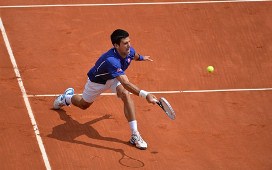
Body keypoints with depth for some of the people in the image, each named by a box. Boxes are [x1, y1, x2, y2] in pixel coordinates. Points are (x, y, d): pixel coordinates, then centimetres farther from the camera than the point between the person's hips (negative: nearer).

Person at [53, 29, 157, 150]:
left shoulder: (129, 51, -25)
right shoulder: (111, 61, -49)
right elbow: (126, 84, -56)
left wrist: (141, 57, 28)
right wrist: (145, 95, -66)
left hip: (114, 77, 4)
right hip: (97, 81, -4)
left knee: (126, 95, -26)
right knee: (84, 105, 21)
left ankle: (135, 135, -24)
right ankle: (66, 97, 58)